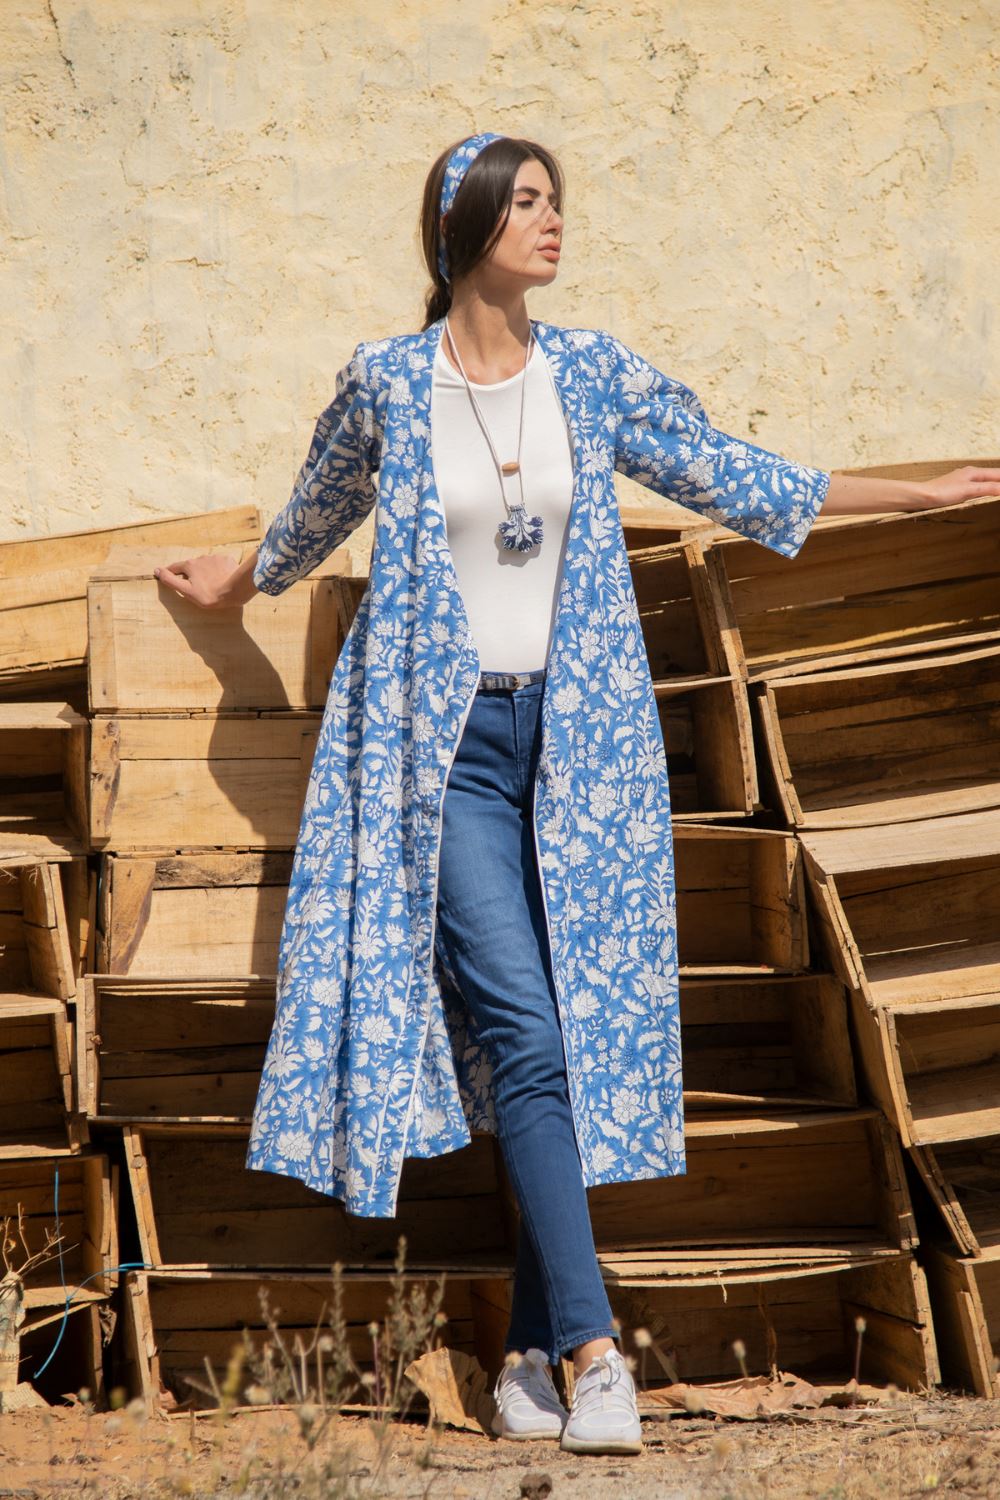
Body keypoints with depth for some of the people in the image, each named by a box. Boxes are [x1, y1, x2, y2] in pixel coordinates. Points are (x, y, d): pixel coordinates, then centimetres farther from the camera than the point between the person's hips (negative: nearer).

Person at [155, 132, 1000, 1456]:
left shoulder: (595, 375, 5)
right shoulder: (385, 383, -2)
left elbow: (731, 477, 14)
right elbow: (315, 516, 18)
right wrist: (233, 586, 33)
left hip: (578, 743, 3)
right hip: (443, 743, -3)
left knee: (579, 1037, 0)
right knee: (524, 1030, -14)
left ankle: (531, 1350, 8)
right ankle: (594, 1345, -17)